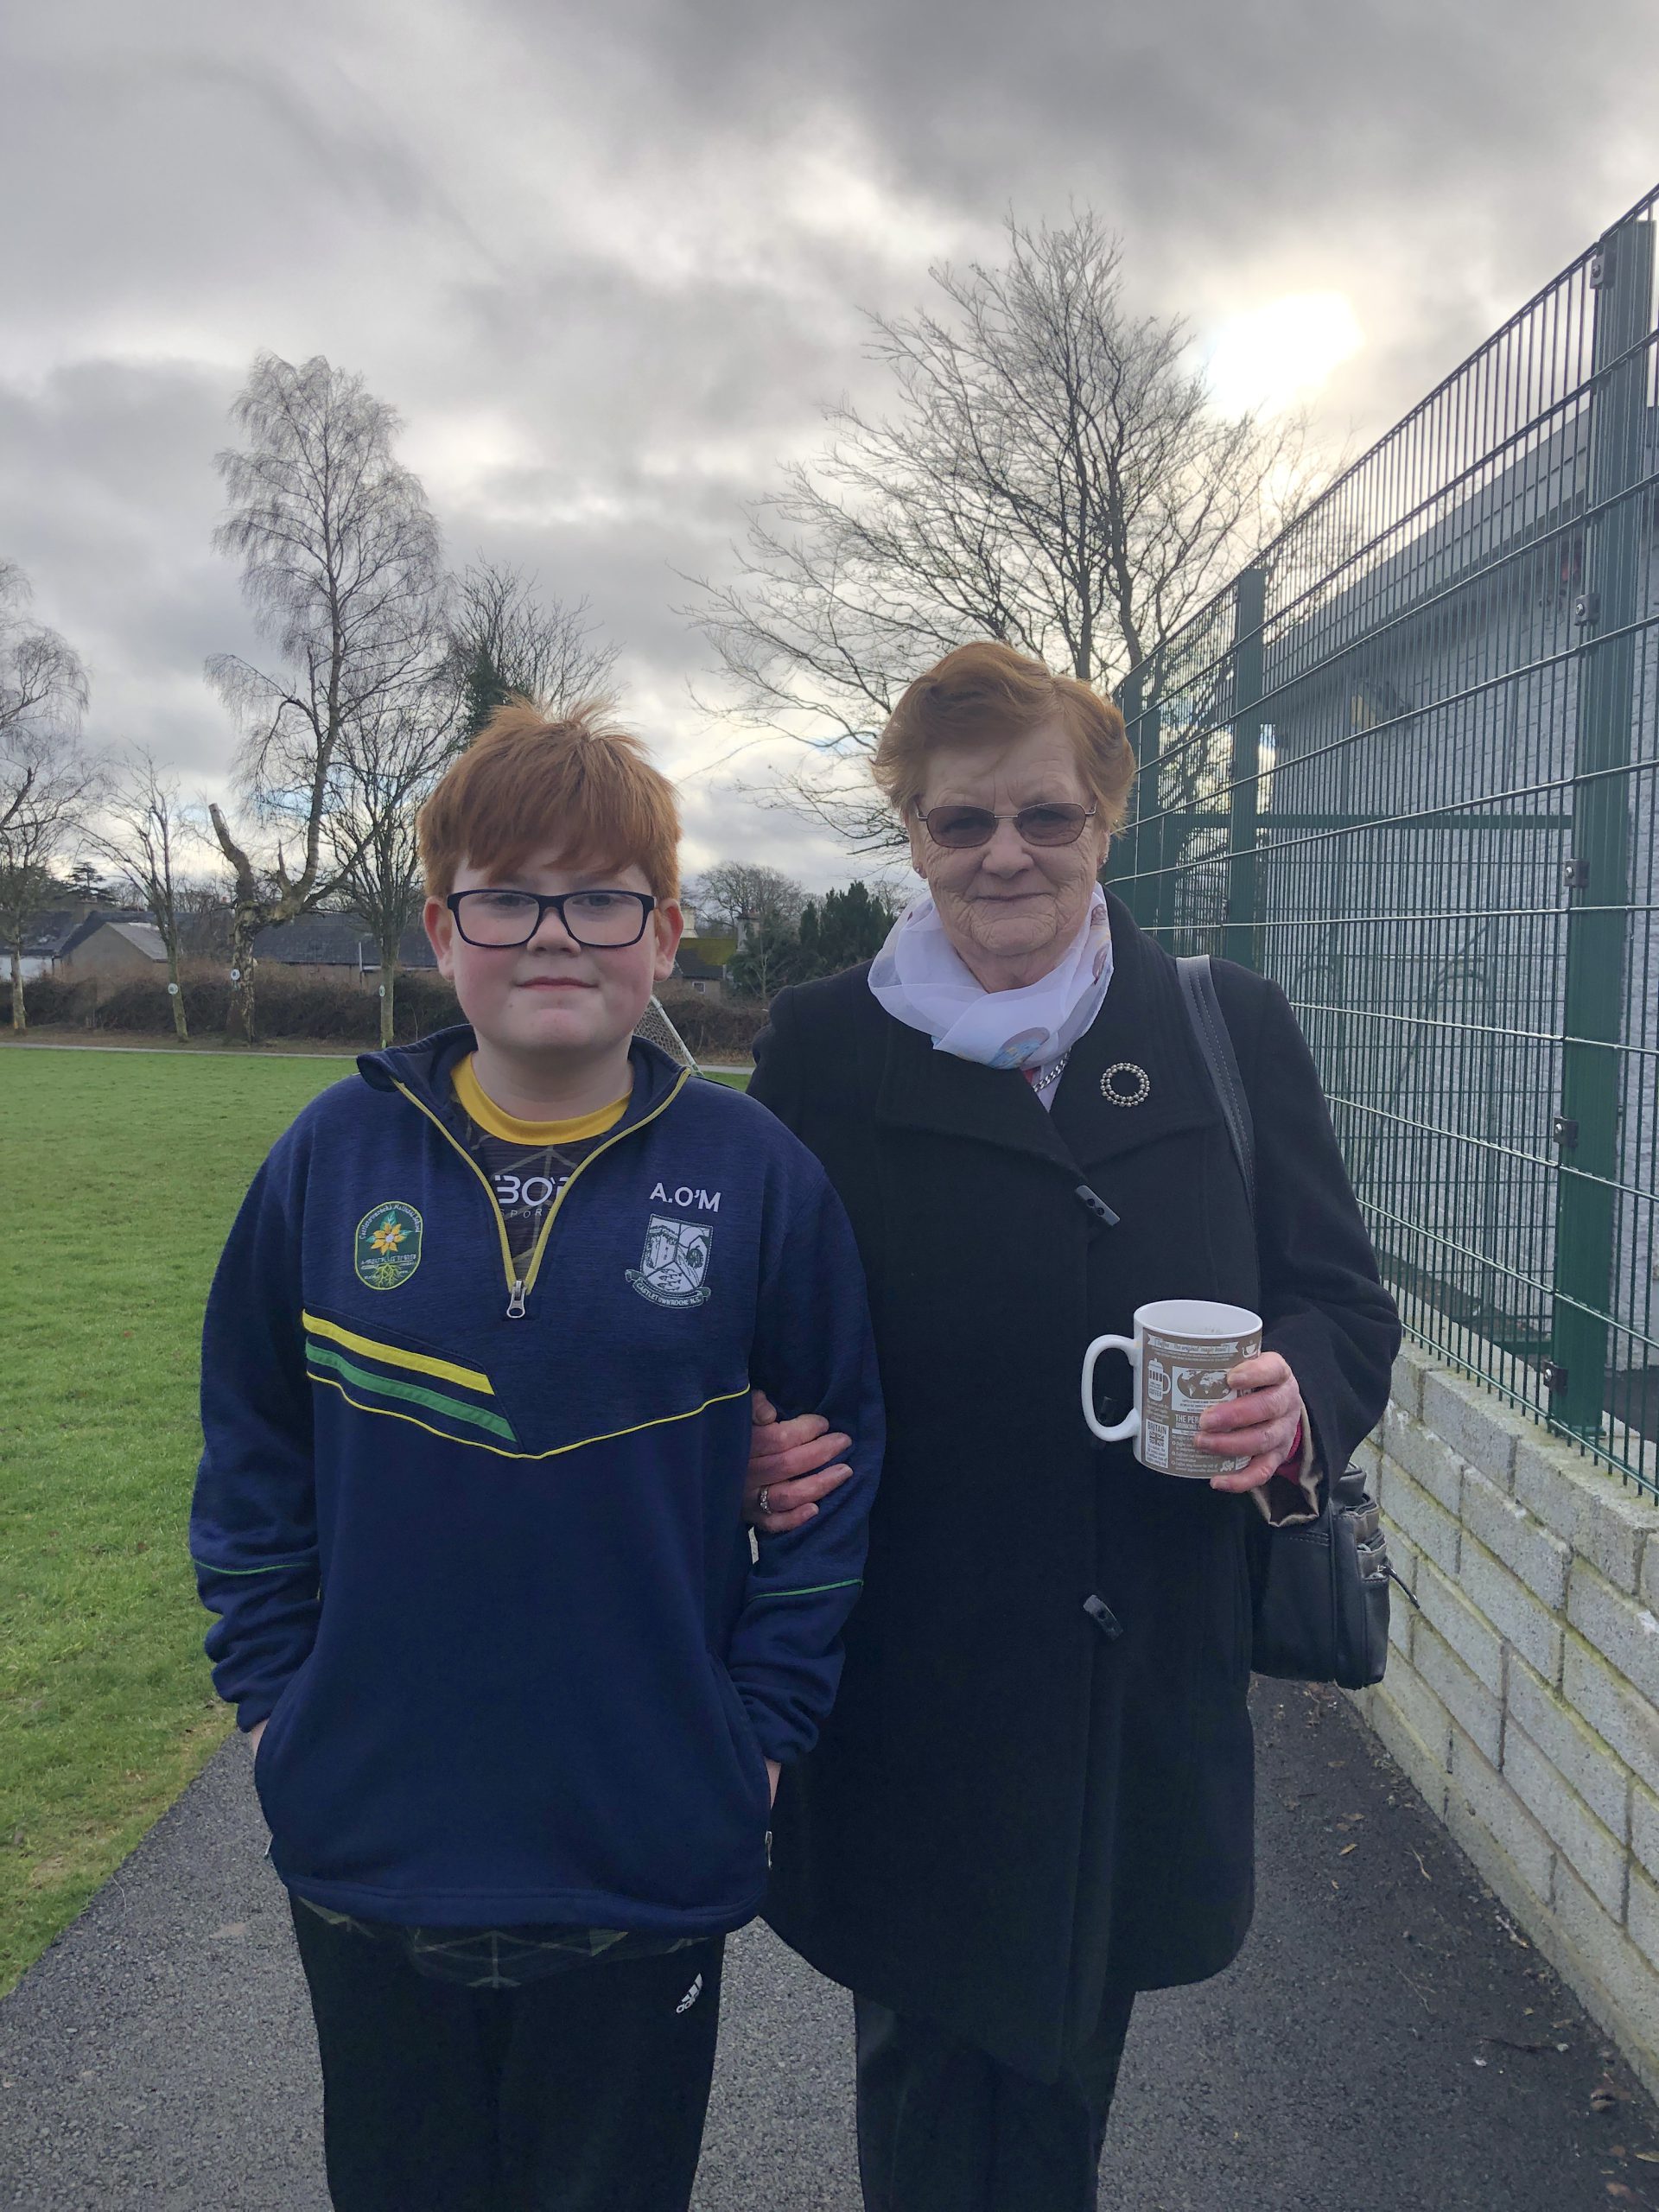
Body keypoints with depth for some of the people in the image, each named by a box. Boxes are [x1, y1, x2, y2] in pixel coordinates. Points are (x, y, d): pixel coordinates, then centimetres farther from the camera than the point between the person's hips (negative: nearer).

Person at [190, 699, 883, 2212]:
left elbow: (841, 1459, -2)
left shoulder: (758, 1175, -10)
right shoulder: (336, 1155, -6)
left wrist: (768, 1717, -3)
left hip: (649, 1864, -1)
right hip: (366, 1853, 2)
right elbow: (253, 1449, 5)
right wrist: (268, 1684, 2)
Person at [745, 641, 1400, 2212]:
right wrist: (763, 1452, -18)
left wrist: (1301, 1398, -17)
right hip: (905, 1687, -1)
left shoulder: (1235, 1033, 1)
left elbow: (1340, 1298, 4)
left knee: (1065, 2075, 21)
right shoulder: (822, 1048, -3)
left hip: (1151, 1684, 2)